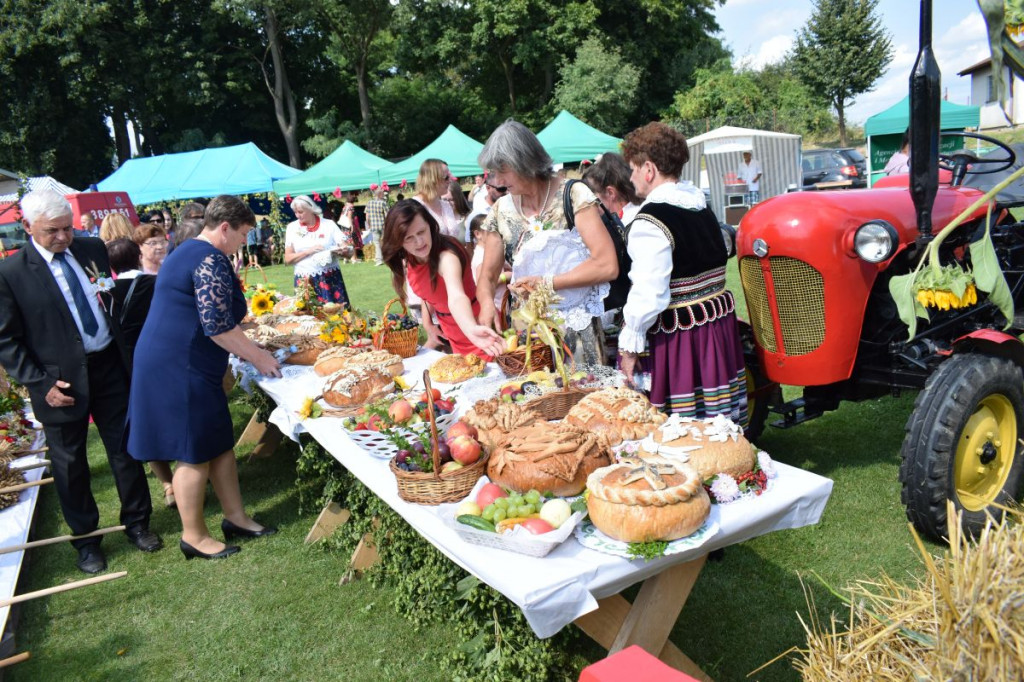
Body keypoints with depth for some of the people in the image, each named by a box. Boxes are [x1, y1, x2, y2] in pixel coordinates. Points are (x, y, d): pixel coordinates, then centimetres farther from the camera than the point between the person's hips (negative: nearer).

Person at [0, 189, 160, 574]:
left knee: (125, 449, 12)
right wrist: (40, 383, -14)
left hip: (110, 367, 3)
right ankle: (85, 539, 30)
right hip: (62, 381, -3)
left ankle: (136, 522, 31)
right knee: (70, 464, 12)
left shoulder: (92, 249, 1)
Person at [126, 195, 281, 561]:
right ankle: (193, 536, 15)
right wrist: (258, 357, -10)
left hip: (177, 363, 11)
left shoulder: (189, 251, 17)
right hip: (179, 369, -11)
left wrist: (248, 347, 26)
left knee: (220, 442, 15)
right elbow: (218, 326, -22)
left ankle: (235, 516, 25)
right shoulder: (211, 261, -18)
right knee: (195, 453, 1)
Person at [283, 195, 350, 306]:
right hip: (305, 280, 1)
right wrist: (309, 251, -11)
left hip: (330, 278, -1)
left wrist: (342, 250, -24)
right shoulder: (292, 227, 7)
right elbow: (288, 259, 3)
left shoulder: (329, 224, 3)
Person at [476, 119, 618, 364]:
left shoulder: (574, 195, -9)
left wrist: (546, 282, -16)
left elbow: (608, 266, -15)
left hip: (576, 332, -3)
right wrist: (487, 301, -14)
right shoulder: (502, 211, 3)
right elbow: (488, 275, 8)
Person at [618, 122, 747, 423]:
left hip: (675, 338, -9)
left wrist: (629, 346, -12)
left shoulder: (650, 220, -17)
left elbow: (649, 294, -20)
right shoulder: (702, 207, 9)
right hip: (720, 324, 9)